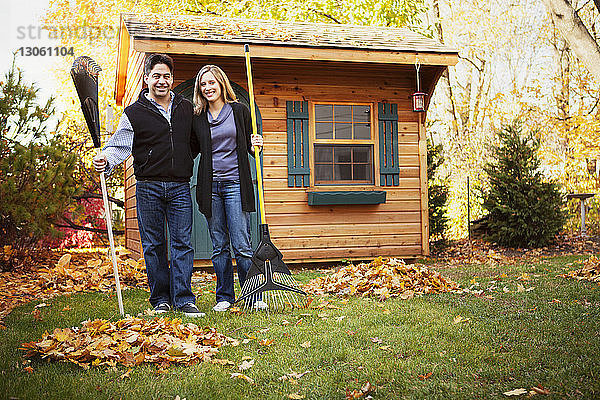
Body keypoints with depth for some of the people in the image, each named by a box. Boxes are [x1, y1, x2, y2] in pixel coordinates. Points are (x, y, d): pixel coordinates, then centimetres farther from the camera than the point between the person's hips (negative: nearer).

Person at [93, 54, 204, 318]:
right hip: (148, 188, -1)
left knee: (182, 244, -3)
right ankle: (160, 299, 14)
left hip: (180, 187, 1)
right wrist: (105, 160, -21)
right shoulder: (134, 113, 4)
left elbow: (195, 143, 24)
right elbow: (120, 145, -4)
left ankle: (183, 299, 2)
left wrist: (184, 162, 10)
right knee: (153, 246, 4)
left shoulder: (186, 109, 12)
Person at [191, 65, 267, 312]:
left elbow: (249, 147, 12)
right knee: (219, 246, 7)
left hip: (235, 184, -2)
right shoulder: (197, 116, 9)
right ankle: (225, 296, 18)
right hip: (210, 186, 2)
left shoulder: (239, 111, 5)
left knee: (241, 245, -6)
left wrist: (256, 146, -9)